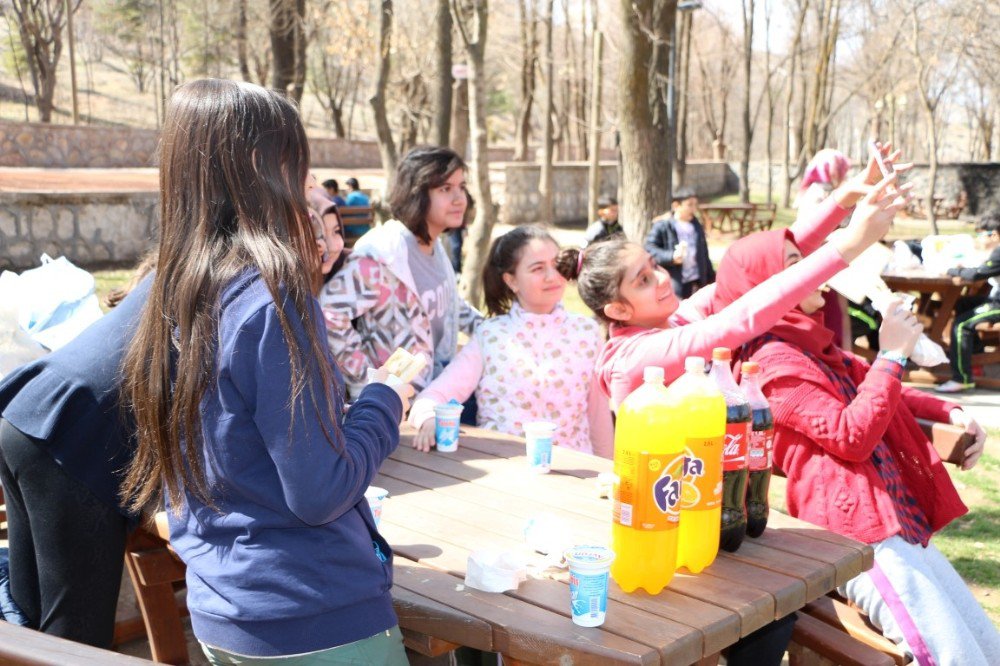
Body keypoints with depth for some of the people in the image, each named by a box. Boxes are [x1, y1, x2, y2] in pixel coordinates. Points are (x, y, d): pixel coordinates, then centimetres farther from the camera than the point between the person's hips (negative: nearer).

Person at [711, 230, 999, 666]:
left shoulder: (813, 344, 19)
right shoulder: (773, 360, -12)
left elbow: (880, 394, 28)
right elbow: (851, 437, -20)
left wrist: (952, 414, 12)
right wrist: (892, 354, -14)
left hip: (900, 520, 10)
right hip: (858, 534, -10)